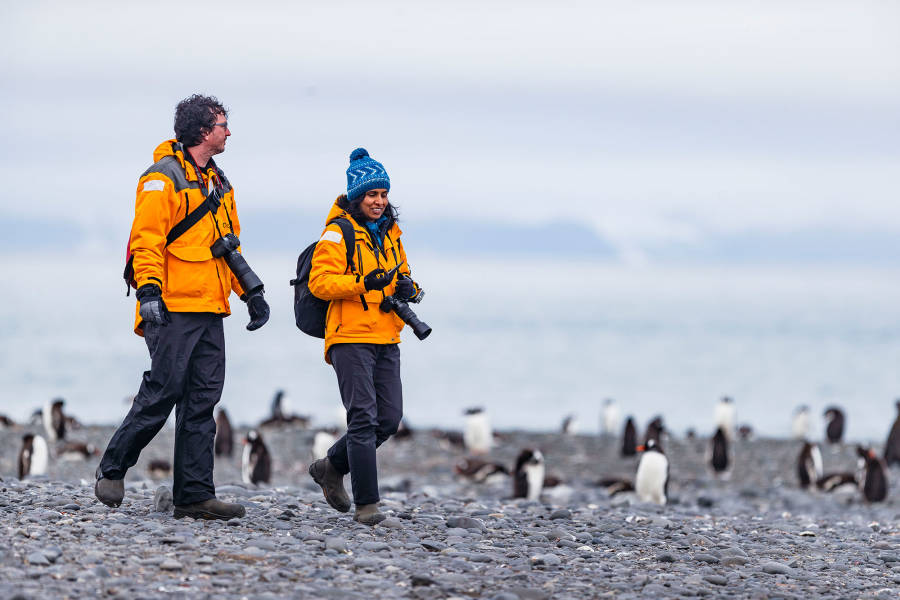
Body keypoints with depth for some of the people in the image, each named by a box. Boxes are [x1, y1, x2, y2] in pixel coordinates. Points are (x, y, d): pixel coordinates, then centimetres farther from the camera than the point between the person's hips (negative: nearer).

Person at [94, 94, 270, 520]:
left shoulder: (218, 184, 21)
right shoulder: (163, 177, -6)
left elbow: (229, 245, 28)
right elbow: (146, 240, -13)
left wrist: (251, 292, 21)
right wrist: (148, 291, -23)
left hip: (209, 311, 8)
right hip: (173, 308, -8)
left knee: (202, 400, 3)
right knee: (163, 390, -10)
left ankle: (194, 495, 2)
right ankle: (112, 470, 6)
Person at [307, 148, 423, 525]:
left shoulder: (390, 232, 17)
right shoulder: (338, 233, -6)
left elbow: (401, 275, 27)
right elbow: (319, 282, -13)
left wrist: (408, 289, 3)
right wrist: (363, 283, -26)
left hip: (386, 339, 7)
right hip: (350, 338, -7)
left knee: (389, 419, 5)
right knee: (363, 418, -11)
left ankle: (331, 468, 26)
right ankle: (366, 504, -9)